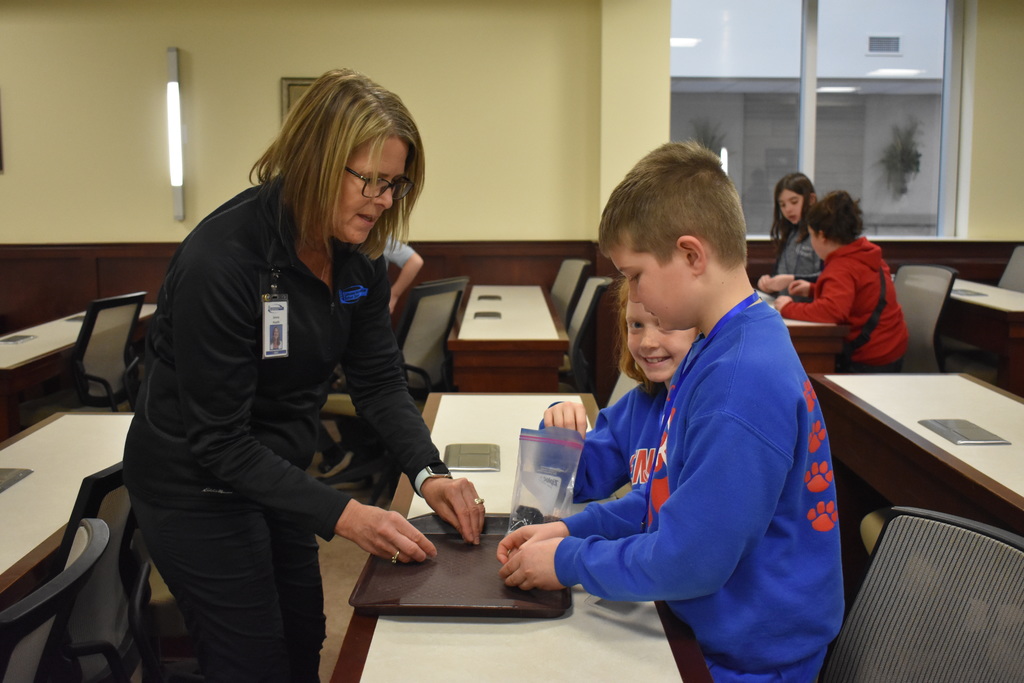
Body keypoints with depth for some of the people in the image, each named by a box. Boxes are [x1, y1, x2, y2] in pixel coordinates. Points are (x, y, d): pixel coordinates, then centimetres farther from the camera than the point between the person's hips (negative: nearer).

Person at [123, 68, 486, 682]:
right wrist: (342, 514, -34)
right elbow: (219, 442, -28)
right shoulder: (221, 259, -31)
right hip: (198, 486, -7)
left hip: (276, 469, 7)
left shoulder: (358, 253, -9)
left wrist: (429, 472, -19)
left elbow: (380, 379, -4)